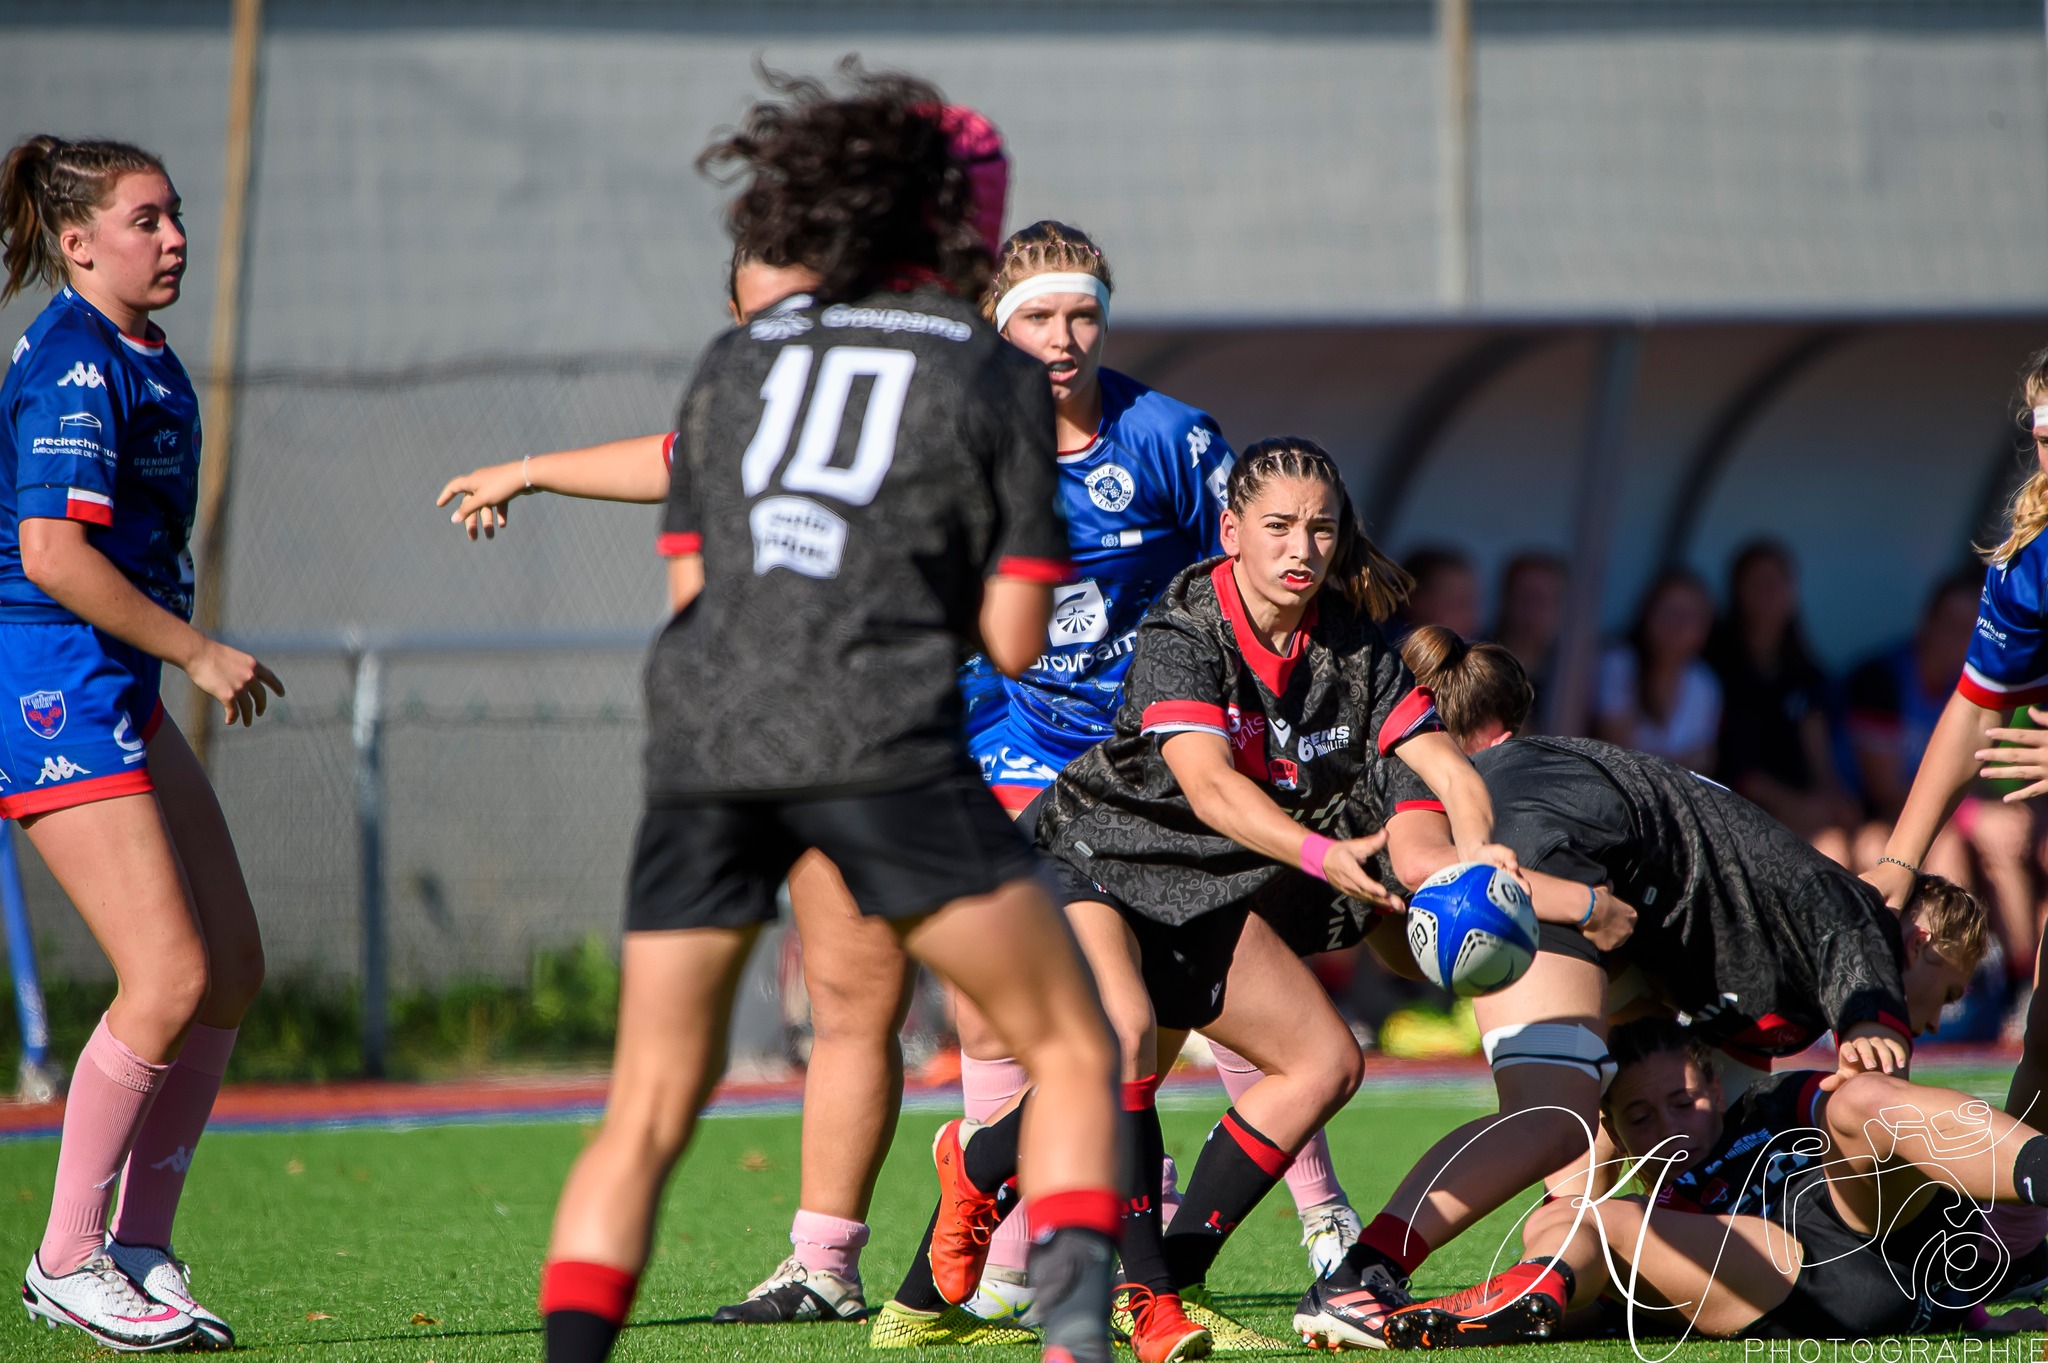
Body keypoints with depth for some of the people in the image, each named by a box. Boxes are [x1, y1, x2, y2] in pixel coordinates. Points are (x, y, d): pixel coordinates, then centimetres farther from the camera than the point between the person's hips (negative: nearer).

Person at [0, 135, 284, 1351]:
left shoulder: (136, 354, 15)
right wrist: (200, 653, -18)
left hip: (119, 696, 10)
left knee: (234, 966, 7)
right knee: (171, 975, -13)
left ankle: (141, 1249, 12)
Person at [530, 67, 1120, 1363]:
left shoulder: (735, 361, 19)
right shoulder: (998, 376, 9)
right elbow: (1014, 637, 6)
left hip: (704, 742, 4)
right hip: (885, 741, -4)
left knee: (646, 1118, 11)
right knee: (1074, 1052, 6)